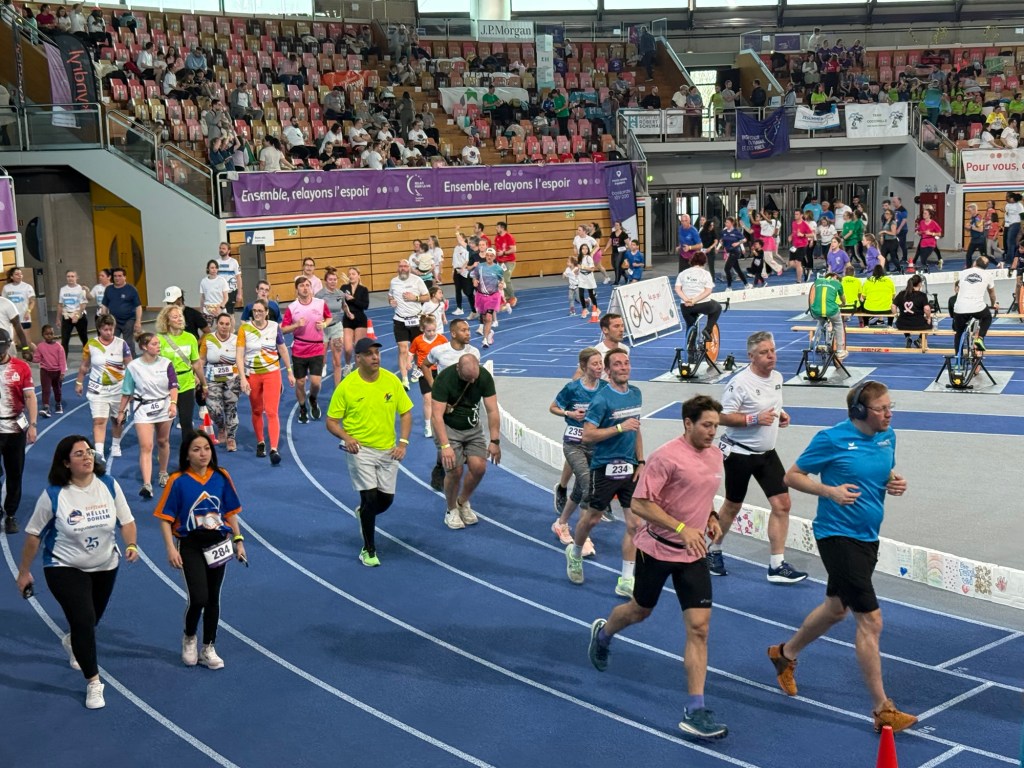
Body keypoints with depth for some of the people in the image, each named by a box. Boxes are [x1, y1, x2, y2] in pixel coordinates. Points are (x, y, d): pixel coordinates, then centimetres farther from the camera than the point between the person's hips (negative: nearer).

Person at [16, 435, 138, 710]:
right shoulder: (53, 495, -18)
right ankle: (93, 684, 1)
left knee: (91, 620, 21)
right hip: (65, 568, -4)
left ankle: (72, 642, 58)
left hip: (105, 566, 4)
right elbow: (34, 535, -8)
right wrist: (24, 571, -1)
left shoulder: (109, 485, -11)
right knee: (84, 620, -16)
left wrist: (131, 545, -20)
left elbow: (126, 521, -1)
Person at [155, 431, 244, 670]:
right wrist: (170, 548, -13)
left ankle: (208, 649, 25)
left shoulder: (221, 477, -1)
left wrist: (238, 540, 6)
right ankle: (189, 638, 17)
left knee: (213, 598, 10)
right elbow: (165, 517, -6)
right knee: (198, 598, -13)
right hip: (190, 546, -3)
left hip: (217, 545, 3)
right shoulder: (178, 481, -9)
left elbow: (230, 512, 9)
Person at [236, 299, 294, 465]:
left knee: (272, 411, -11)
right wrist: (242, 378, -18)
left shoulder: (274, 327, -2)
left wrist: (289, 372, 12)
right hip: (252, 375, 1)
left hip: (272, 373, -1)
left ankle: (274, 449, -18)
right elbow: (239, 355, -10)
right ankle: (260, 443, 33)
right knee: (257, 411, 14)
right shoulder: (244, 328, -7)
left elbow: (283, 350, 10)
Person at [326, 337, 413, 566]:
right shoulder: (346, 386, -11)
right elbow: (331, 421, -4)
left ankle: (363, 513, 44)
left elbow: (406, 413, 5)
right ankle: (368, 550, 7)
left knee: (386, 499, 7)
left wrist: (403, 442, -6)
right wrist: (346, 437, -23)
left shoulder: (392, 380, -3)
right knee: (370, 497, -12)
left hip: (387, 450, 4)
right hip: (360, 449, -3)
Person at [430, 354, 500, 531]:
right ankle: (451, 510, 11)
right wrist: (445, 446, -36)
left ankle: (463, 503, 18)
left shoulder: (485, 377, -15)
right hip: (448, 428, -4)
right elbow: (437, 415, -29)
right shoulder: (445, 379, -25)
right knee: (455, 470, -14)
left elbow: (492, 410, -12)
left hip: (473, 428, 4)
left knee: (479, 467, -9)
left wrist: (495, 441, -16)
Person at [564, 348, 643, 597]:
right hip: (605, 467, -5)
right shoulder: (601, 399, -15)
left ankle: (626, 581, 6)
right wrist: (620, 427, -24)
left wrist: (640, 461, 12)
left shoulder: (636, 394, 7)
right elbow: (587, 435, -19)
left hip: (630, 468, 6)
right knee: (592, 518, 10)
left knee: (634, 523, -1)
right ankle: (575, 553, 40)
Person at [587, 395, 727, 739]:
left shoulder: (715, 455, 3)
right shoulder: (667, 456, -19)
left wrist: (710, 516, 2)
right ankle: (603, 633, 54)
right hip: (657, 548, -5)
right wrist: (682, 528, -28)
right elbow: (640, 503, -21)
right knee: (640, 611, 18)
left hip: (693, 554, 5)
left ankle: (695, 710, -4)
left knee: (699, 627, -6)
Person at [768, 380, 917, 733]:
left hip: (867, 536, 8)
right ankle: (882, 709, 0)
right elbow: (792, 476, -9)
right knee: (870, 619, -9)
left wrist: (895, 483, -4)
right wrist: (830, 491, -23)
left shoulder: (887, 437, 2)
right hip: (837, 536, -8)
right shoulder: (832, 439, -16)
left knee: (836, 608, 24)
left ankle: (785, 654, 48)